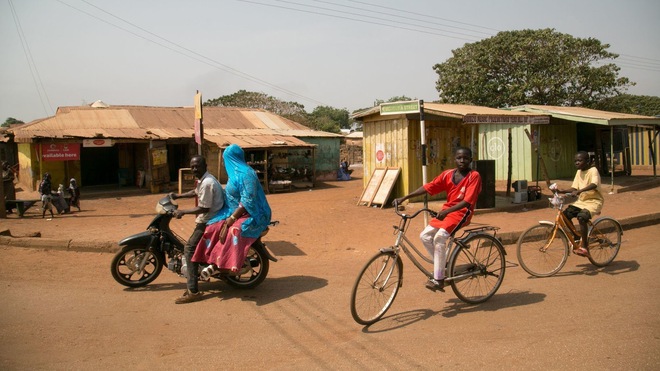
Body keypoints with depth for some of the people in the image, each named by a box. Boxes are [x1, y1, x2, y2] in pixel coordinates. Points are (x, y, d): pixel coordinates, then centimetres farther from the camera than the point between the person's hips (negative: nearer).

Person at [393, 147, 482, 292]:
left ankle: (438, 279, -17)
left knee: (439, 237, -26)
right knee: (425, 235, -7)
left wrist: (447, 211, -35)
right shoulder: (447, 174, 4)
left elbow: (467, 201, -20)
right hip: (446, 211, 6)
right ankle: (442, 266, 13)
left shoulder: (474, 176, -10)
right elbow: (428, 187, -2)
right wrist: (404, 197, -12)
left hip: (462, 213, -6)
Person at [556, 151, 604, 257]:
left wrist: (579, 191, -46)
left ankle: (584, 247, -22)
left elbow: (594, 185, -32)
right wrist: (560, 191, -9)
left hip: (593, 201, -7)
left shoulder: (593, 170, -12)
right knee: (565, 214, -12)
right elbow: (574, 188, 7)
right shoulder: (579, 172, 11)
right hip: (581, 201, 8)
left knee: (581, 216, -32)